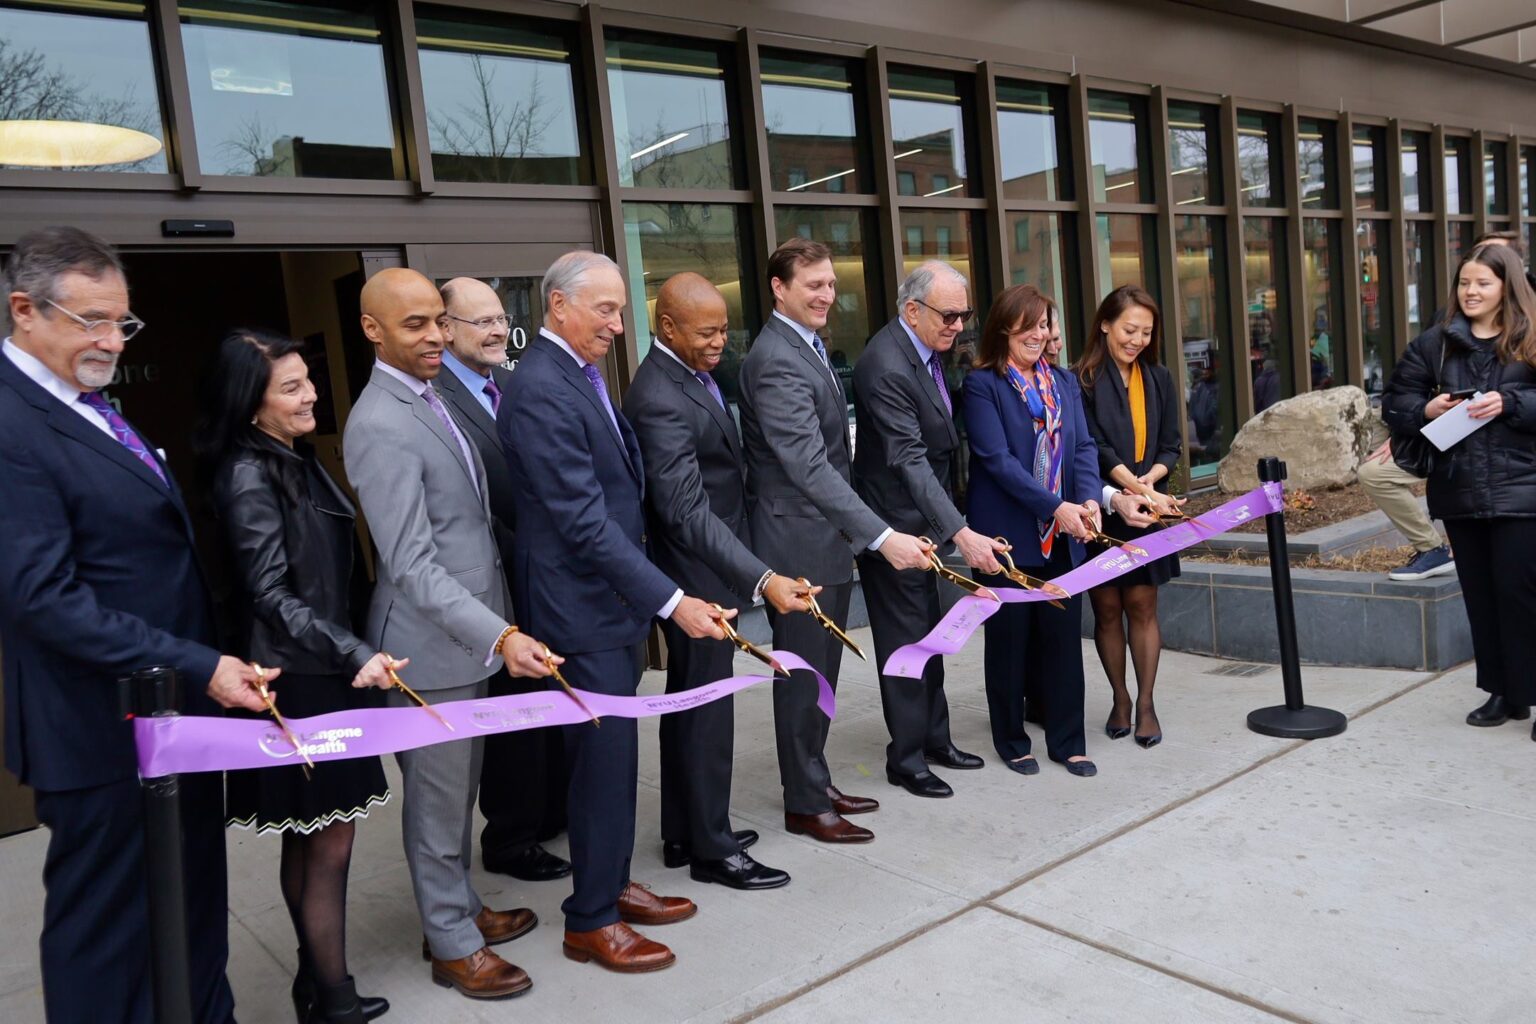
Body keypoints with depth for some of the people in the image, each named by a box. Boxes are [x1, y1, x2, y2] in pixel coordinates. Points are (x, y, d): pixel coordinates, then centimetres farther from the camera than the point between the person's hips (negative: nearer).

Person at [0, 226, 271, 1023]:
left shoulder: (90, 406, 11)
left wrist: (205, 669, 10)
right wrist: (198, 666, -24)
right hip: (105, 731, -9)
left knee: (194, 906, 21)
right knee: (107, 927, 9)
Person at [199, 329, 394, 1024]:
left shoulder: (296, 460, 12)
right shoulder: (249, 477, -14)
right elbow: (272, 594, -17)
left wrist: (358, 651, 15)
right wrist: (356, 655, -23)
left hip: (325, 675, 9)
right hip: (299, 685, -9)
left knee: (309, 842, 16)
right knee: (328, 846, -1)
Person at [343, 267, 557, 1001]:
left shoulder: (430, 398, 9)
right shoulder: (381, 426, -20)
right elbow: (410, 564, -26)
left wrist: (494, 629, 16)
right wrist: (500, 635, -34)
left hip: (468, 633, 9)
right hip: (431, 645, -9)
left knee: (458, 791, 22)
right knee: (437, 798, 8)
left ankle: (460, 908, 39)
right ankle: (452, 945, 24)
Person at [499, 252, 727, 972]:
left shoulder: (580, 376, 12)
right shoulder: (540, 390, -20)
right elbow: (584, 520, -24)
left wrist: (649, 597, 15)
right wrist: (670, 601, -24)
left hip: (614, 596, 9)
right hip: (581, 607, -9)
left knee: (614, 755, 18)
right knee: (605, 758, 1)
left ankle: (611, 884, 34)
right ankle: (590, 921, 17)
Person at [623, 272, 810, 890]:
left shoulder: (693, 375, 7)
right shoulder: (661, 400, -24)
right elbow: (687, 511, -32)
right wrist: (761, 579, -39)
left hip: (705, 573, 10)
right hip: (697, 577, -10)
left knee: (691, 703, 17)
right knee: (707, 709, 2)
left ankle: (684, 833, 32)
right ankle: (712, 849, 18)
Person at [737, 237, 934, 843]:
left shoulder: (806, 349, 14)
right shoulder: (776, 360, -19)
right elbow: (809, 465, -28)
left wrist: (853, 532, 15)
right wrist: (881, 536, -33)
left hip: (827, 540, 10)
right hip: (798, 542, -10)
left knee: (820, 671, 17)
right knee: (804, 675, 2)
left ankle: (815, 784, 31)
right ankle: (805, 805, 16)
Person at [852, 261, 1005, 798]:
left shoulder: (926, 350, 5)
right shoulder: (885, 366, -25)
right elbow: (909, 460, -30)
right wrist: (961, 533, -35)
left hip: (922, 518, 9)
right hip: (893, 525, -9)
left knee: (927, 634, 18)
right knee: (905, 639, 1)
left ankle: (935, 738, 32)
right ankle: (906, 759, 15)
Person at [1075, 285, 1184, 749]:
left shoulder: (1158, 379, 10)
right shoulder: (1083, 380, -4)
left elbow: (1171, 446, 9)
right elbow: (1095, 449, -10)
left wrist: (1150, 481, -10)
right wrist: (1135, 487, -20)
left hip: (1147, 509, 3)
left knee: (1141, 605, 2)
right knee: (1106, 608, 5)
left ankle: (1145, 704, 12)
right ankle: (1120, 700, 18)